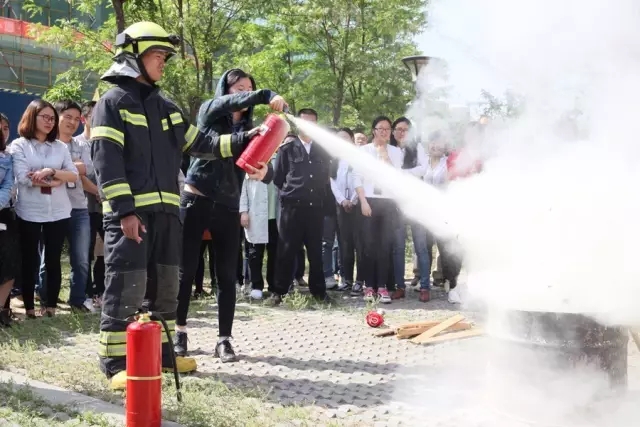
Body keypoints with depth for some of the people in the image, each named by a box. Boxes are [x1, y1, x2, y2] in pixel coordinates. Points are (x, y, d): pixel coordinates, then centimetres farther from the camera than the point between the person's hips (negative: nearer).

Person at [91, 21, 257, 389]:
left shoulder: (166, 107, 19)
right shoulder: (113, 102, -3)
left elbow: (200, 143, 18)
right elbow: (107, 160, -12)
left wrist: (241, 142, 3)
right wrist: (124, 210, -20)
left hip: (166, 211, 8)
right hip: (130, 212, -7)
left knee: (166, 286, 13)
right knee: (126, 288, -8)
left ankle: (161, 353, 24)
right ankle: (116, 364, -2)